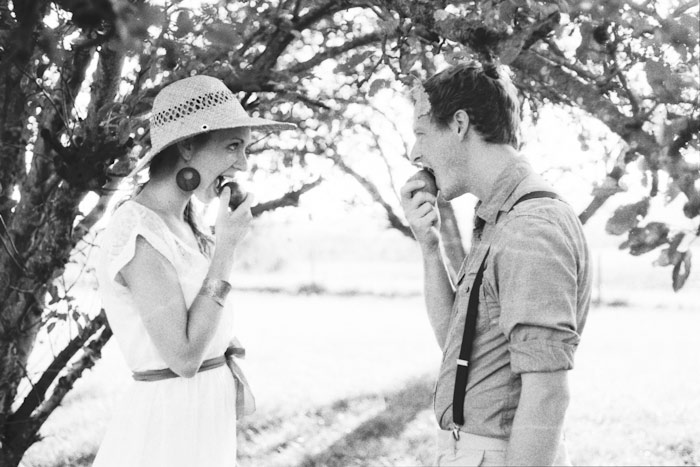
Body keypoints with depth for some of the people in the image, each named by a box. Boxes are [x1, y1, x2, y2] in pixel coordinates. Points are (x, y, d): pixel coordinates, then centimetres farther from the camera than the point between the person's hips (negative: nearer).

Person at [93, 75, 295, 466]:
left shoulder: (182, 224, 8)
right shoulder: (141, 235, -19)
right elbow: (184, 358, -22)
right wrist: (226, 248, -19)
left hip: (206, 417, 9)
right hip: (170, 430, -9)